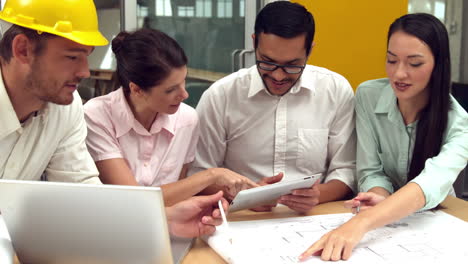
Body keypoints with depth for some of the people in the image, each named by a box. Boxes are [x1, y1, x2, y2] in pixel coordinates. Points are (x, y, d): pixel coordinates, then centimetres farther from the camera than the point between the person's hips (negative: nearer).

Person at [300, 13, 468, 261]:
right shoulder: (367, 96, -9)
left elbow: (433, 183, -34)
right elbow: (370, 171, -8)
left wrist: (361, 223, -49)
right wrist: (381, 201, -31)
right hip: (384, 219, 2)